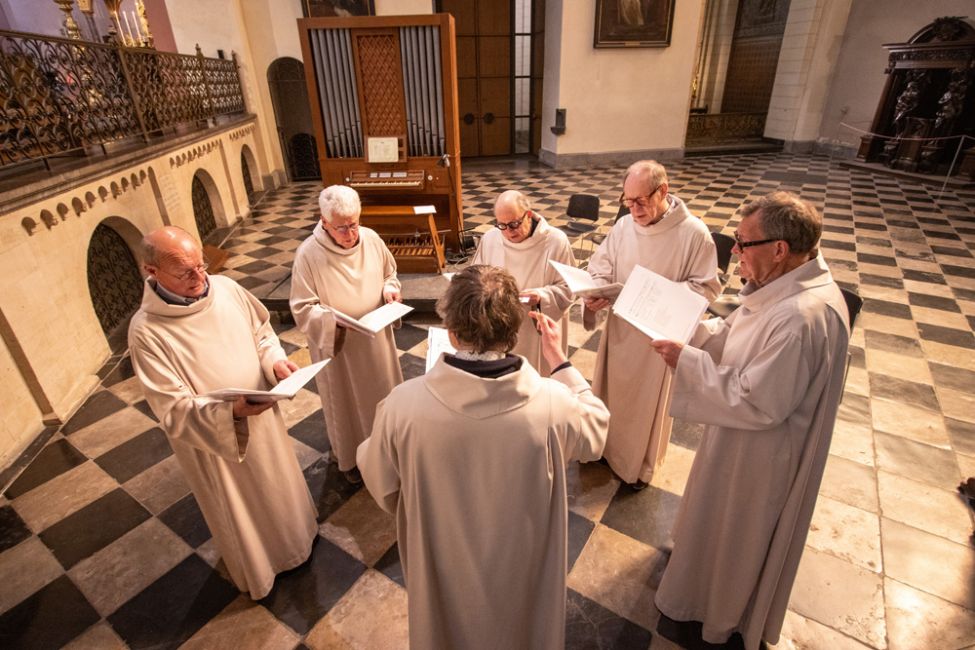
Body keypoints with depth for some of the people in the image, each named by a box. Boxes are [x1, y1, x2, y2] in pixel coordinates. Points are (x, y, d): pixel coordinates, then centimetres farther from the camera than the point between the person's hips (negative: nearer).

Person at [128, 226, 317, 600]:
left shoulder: (226, 288, -12)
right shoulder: (146, 331, -25)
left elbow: (261, 331, 4)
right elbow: (175, 411, -24)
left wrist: (275, 360, -16)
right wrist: (231, 410, -39)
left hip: (262, 415, 4)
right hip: (209, 439, -4)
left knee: (278, 480, 28)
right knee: (240, 509, 21)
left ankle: (294, 532, 60)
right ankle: (257, 570, 51)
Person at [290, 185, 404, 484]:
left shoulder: (371, 239, -9)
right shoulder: (308, 254, -21)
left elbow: (389, 273, 9)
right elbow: (302, 309, -17)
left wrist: (389, 288, -12)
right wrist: (334, 320, -32)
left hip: (377, 339, 4)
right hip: (337, 346, -4)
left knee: (382, 393, 22)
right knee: (346, 402, 17)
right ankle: (350, 457, 43)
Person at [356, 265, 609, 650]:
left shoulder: (403, 405, -32)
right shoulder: (553, 404, -31)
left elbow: (381, 485, -12)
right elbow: (596, 430, -7)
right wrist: (560, 361, 0)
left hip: (444, 569, 0)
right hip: (524, 568, 1)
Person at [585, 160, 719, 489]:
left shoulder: (694, 233, -16)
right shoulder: (623, 225, -7)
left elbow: (705, 287, -12)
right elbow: (600, 266, 2)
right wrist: (596, 293, -19)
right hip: (619, 328, 4)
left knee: (648, 400, 15)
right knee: (611, 390, 21)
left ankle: (640, 464, 41)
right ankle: (608, 446, 48)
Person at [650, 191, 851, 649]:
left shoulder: (803, 317, -36)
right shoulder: (788, 284, -6)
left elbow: (755, 402, -32)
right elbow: (736, 337, 4)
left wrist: (686, 361, -27)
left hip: (759, 454, -8)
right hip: (744, 438, 8)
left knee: (736, 532, 19)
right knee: (722, 518, 32)